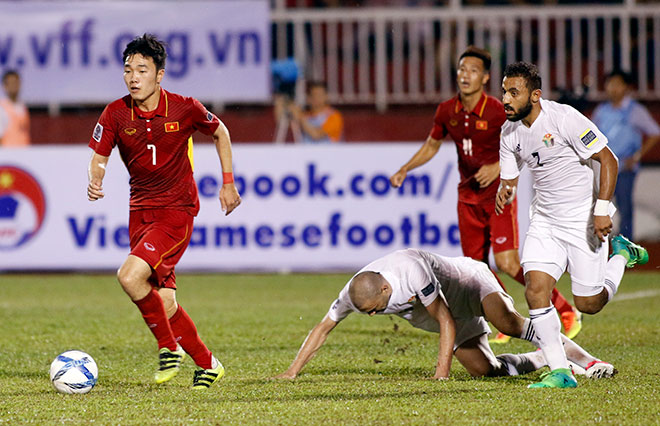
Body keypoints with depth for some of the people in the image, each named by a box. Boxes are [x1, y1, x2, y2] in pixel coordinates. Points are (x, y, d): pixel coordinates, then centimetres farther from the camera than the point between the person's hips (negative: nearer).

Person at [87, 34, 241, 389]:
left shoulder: (184, 109, -10)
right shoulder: (116, 114, -4)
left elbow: (220, 133, 9)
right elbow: (99, 157, 3)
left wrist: (228, 184, 8)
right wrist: (95, 181, -20)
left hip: (177, 211, -4)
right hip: (140, 211, 4)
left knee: (130, 276, -24)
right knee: (163, 302, 3)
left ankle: (169, 346, -4)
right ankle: (208, 365, 21)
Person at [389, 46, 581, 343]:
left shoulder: (498, 112, -16)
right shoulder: (447, 112, 1)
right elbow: (432, 145, 18)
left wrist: (497, 168, -22)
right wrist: (405, 170, 9)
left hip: (499, 195, -6)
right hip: (468, 196, 6)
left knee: (507, 263, -14)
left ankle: (565, 311, 0)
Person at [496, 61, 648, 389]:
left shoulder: (564, 119, -20)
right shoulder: (510, 132, 0)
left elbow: (608, 160, -16)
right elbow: (510, 175, 11)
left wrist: (602, 209, -21)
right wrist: (505, 190, -14)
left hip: (584, 220, -5)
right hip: (544, 220, 5)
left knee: (588, 304, -2)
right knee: (535, 289, -14)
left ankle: (621, 255, 27)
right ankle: (559, 371, -8)